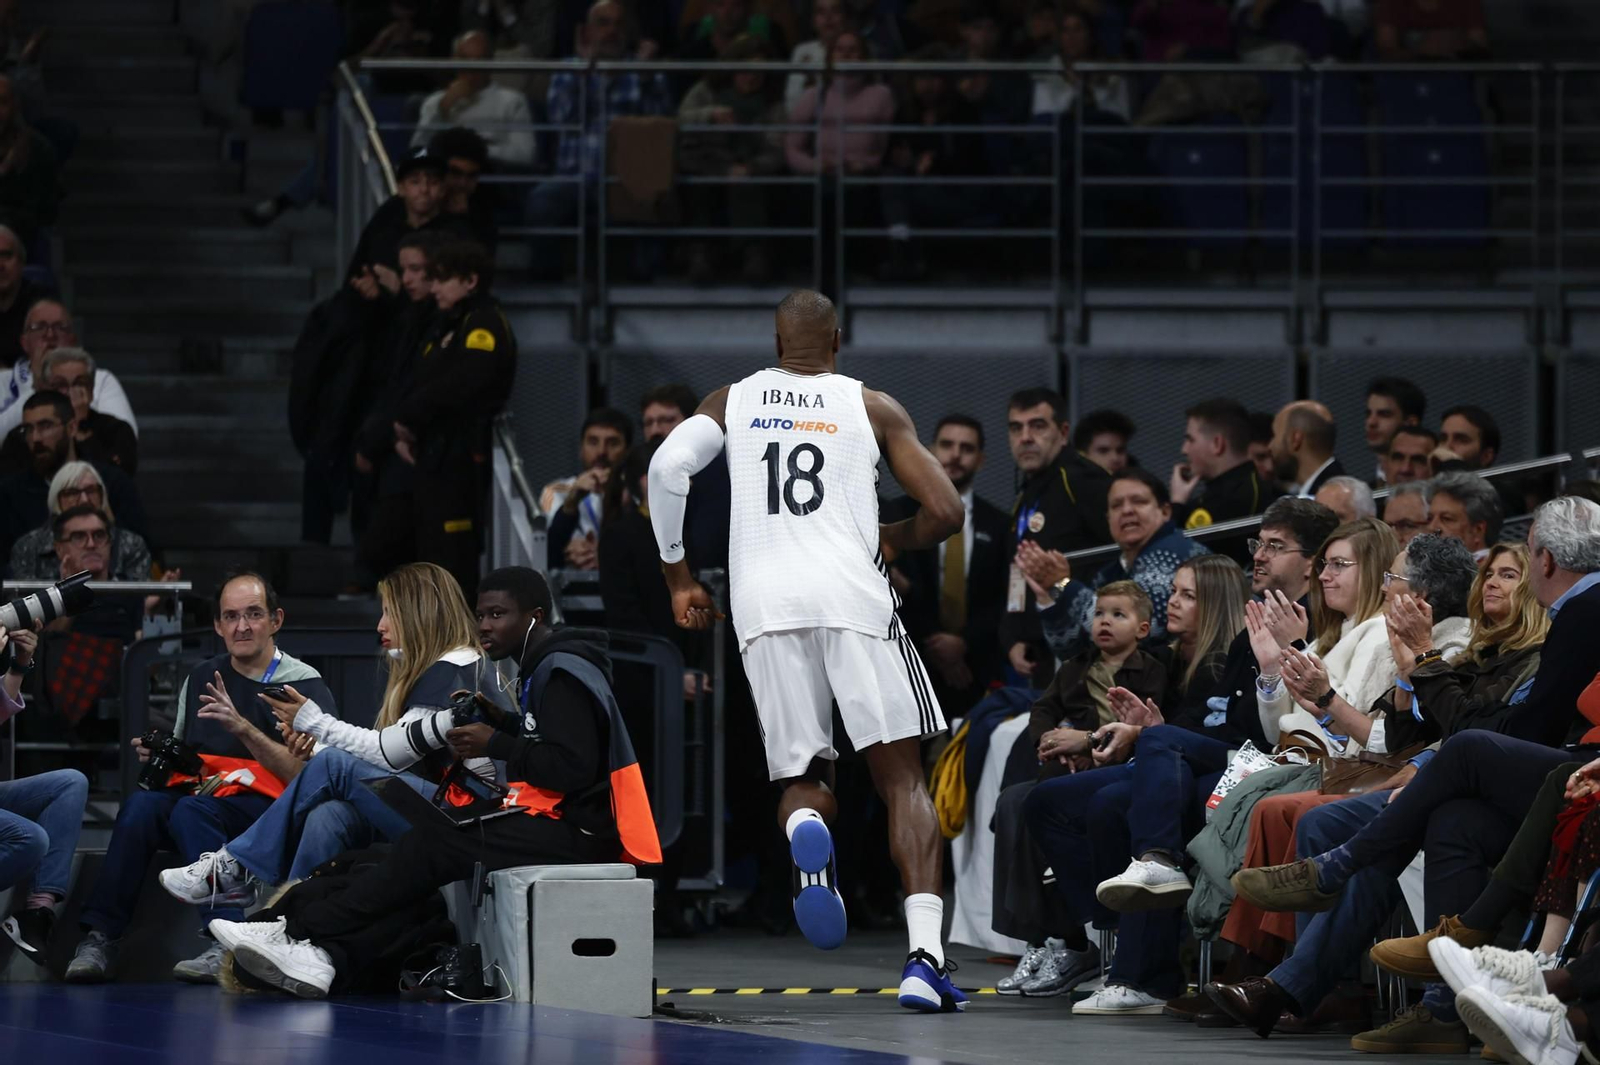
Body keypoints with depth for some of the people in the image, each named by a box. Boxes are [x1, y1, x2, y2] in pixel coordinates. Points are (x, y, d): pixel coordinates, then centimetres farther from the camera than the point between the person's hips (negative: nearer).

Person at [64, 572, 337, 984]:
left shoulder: (306, 686, 2)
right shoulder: (202, 678, 19)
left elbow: (303, 775, -10)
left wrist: (243, 727, -20)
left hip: (267, 806, -5)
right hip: (198, 792, 5)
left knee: (190, 810, -36)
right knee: (141, 804, -28)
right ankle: (100, 940, -34)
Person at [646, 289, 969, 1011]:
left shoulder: (733, 401, 18)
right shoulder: (871, 407, 14)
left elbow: (667, 466, 1)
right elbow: (946, 511, 8)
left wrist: (677, 576, 11)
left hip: (764, 600, 2)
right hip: (852, 595, -1)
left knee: (802, 779, 15)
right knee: (902, 777, 3)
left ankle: (806, 831, -25)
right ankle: (924, 957, -14)